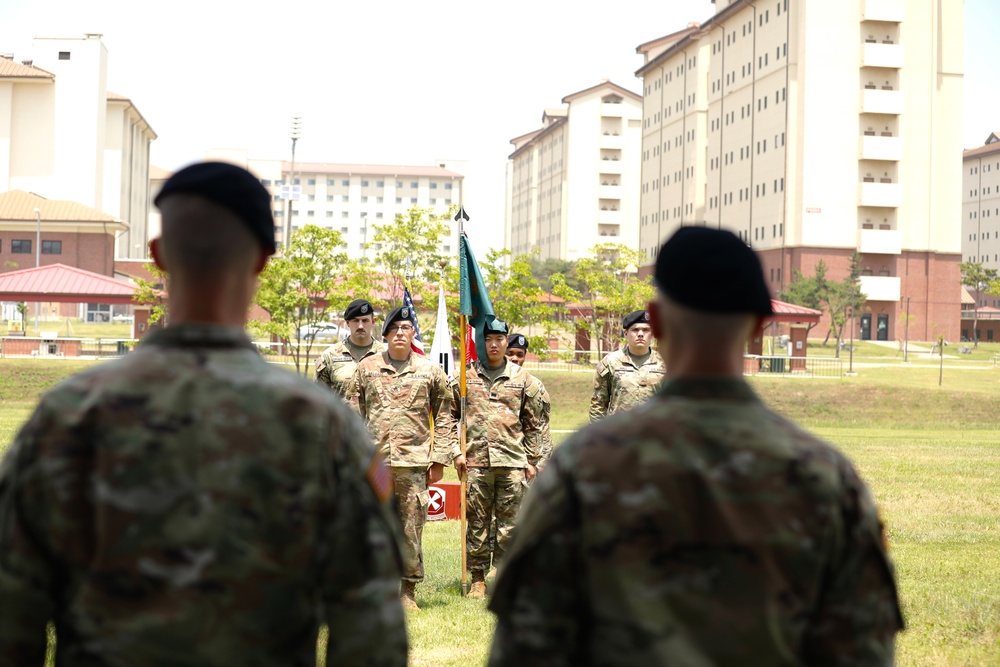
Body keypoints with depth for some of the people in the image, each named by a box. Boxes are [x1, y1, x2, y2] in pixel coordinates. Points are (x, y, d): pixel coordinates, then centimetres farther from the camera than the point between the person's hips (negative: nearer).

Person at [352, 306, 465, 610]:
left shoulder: (430, 371, 7)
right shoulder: (366, 368, 10)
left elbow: (442, 418, 9)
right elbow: (355, 415, 11)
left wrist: (439, 460, 3)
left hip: (413, 462, -1)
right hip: (373, 462, 1)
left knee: (411, 530, 0)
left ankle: (408, 591, 8)